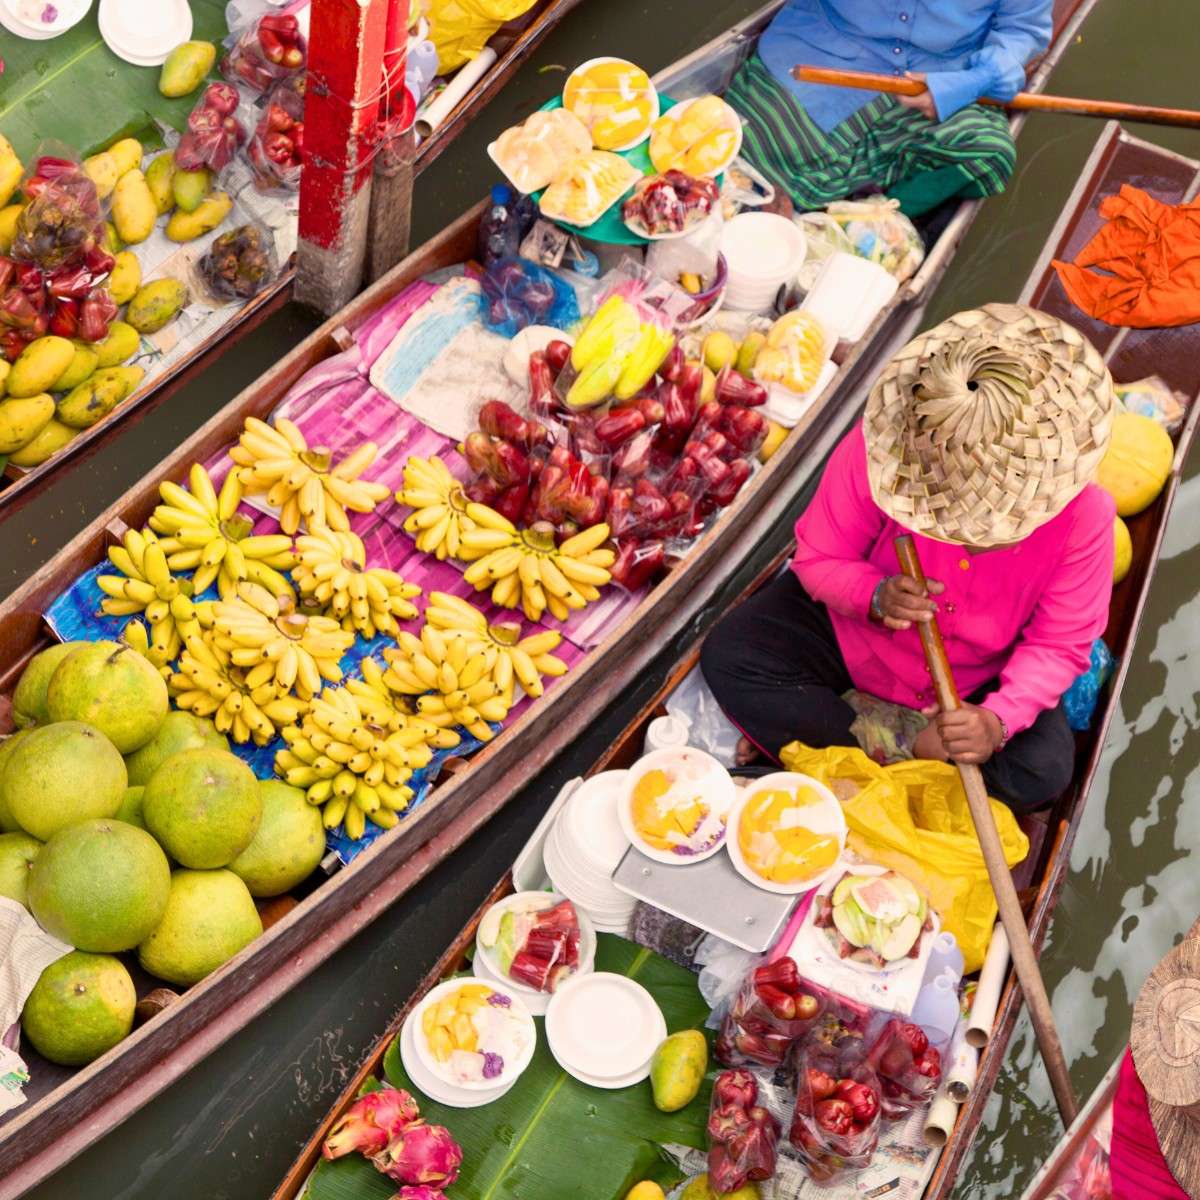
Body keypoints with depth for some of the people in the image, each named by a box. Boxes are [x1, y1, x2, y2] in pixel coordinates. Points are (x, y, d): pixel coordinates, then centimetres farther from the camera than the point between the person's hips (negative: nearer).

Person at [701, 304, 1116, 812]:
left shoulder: (1081, 514, -27)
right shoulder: (879, 448, -29)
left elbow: (1059, 645, -18)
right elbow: (818, 556, -15)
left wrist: (998, 721, -37)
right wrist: (875, 596, -37)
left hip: (975, 680, 0)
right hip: (854, 633, 0)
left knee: (1042, 773, -24)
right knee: (727, 656, -20)